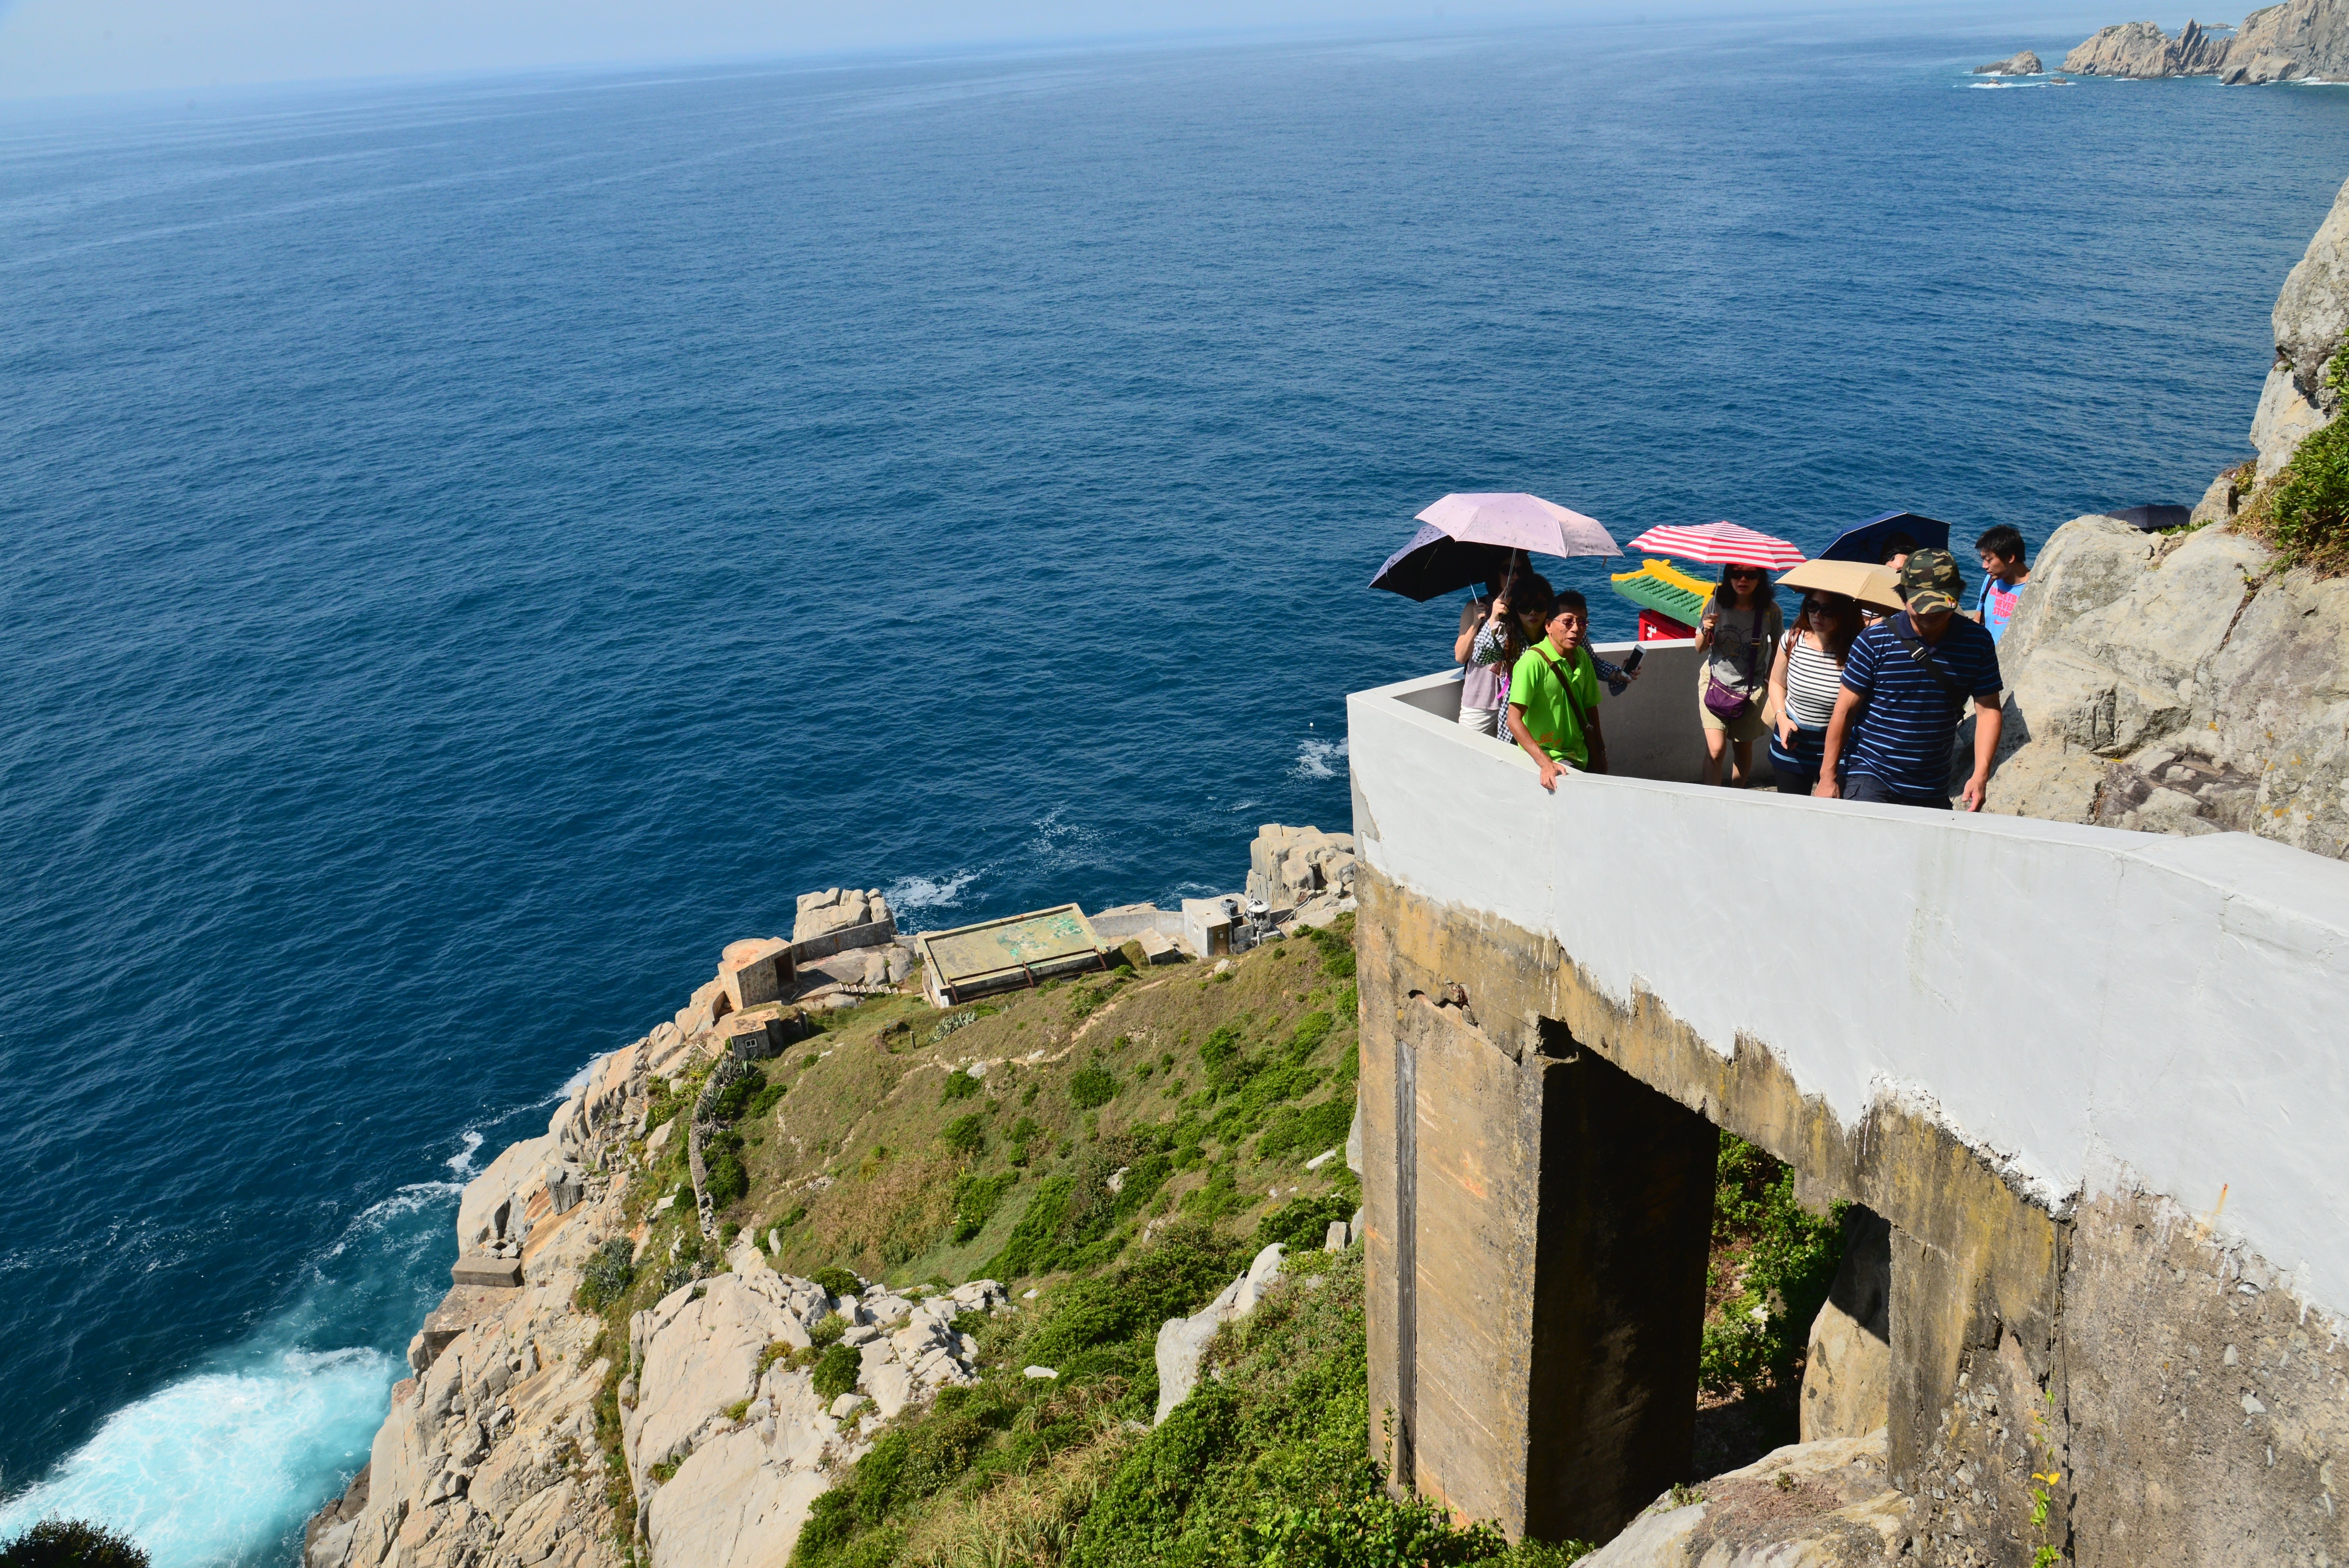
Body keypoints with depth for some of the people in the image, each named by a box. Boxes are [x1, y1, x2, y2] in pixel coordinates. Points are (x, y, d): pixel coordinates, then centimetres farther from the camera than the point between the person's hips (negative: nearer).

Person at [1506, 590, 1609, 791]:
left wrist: (1600, 755, 19)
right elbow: (1514, 720, -22)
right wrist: (1546, 763, -30)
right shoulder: (1533, 662, -17)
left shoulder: (1582, 658, 6)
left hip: (1581, 757, 7)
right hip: (1549, 758, -7)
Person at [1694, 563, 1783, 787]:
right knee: (1716, 749, -13)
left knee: (1744, 749, 10)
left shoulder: (1770, 611, -9)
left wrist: (1771, 677, 6)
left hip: (1750, 689, 1)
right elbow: (1700, 648, 0)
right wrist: (1706, 631, -20)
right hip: (1715, 682, -1)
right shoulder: (1716, 605, -8)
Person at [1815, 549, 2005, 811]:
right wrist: (1828, 778, -5)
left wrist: (1980, 776, -11)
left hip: (1933, 789, 4)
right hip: (1869, 776, -4)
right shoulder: (1874, 641, -9)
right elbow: (1845, 711, -5)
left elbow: (1988, 711, 2)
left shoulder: (1977, 643, 0)